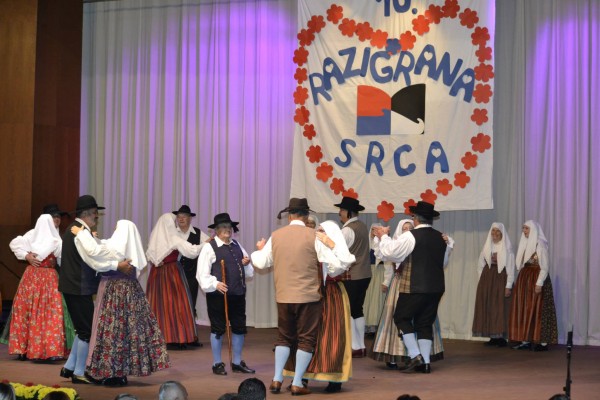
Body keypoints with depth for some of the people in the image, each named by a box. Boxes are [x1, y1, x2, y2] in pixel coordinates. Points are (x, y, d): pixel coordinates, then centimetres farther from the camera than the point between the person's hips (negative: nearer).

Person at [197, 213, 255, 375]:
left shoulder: (237, 245, 14)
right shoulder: (209, 247, -5)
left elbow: (249, 272, 23)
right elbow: (202, 274, -10)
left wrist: (247, 263, 1)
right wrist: (215, 284, -24)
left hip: (238, 293, 6)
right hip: (218, 295, -6)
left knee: (239, 327, 11)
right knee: (218, 329, 3)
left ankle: (237, 362, 24)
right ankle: (217, 364, 15)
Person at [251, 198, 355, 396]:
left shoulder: (275, 236, 0)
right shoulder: (314, 236, -9)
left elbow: (261, 263, 9)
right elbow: (337, 265, -11)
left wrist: (259, 250, 29)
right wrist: (333, 246, 9)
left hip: (283, 296, 3)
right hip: (308, 296, -3)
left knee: (284, 337, 19)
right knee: (306, 340, 8)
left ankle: (277, 379, 16)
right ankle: (297, 383, 7)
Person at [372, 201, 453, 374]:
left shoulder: (410, 236, -11)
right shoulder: (441, 238, 8)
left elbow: (390, 253, -12)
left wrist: (384, 236, 4)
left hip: (415, 287, -6)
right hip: (436, 287, 6)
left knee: (402, 317, 8)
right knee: (425, 323, 12)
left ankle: (415, 356, -2)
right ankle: (425, 362, 9)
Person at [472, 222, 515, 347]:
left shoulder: (507, 249, -2)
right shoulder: (486, 247, 11)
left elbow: (510, 268, -6)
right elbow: (480, 266, 14)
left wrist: (508, 286, -12)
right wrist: (483, 281, 5)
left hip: (501, 279, -5)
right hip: (487, 280, 5)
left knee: (501, 308, -6)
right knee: (488, 308, 2)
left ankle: (501, 337, -4)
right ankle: (492, 337, 6)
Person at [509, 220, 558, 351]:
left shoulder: (540, 244, -11)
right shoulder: (525, 243, 12)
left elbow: (545, 266, -14)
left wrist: (539, 283, -20)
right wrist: (519, 280, 11)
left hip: (536, 278, -8)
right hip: (525, 278, 8)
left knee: (538, 310, -7)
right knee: (524, 309, 6)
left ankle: (543, 342, -4)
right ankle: (526, 340, 9)